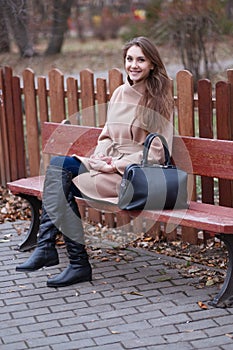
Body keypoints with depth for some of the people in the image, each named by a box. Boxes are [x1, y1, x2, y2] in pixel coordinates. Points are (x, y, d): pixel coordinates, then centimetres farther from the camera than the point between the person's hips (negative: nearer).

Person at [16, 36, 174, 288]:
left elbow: (157, 152, -11)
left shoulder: (158, 99, -7)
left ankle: (79, 263, -12)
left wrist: (118, 165, -15)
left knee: (62, 186, -21)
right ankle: (46, 246, -21)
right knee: (58, 164, -18)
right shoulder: (119, 93, 14)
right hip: (110, 165, 7)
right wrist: (100, 158, -1)